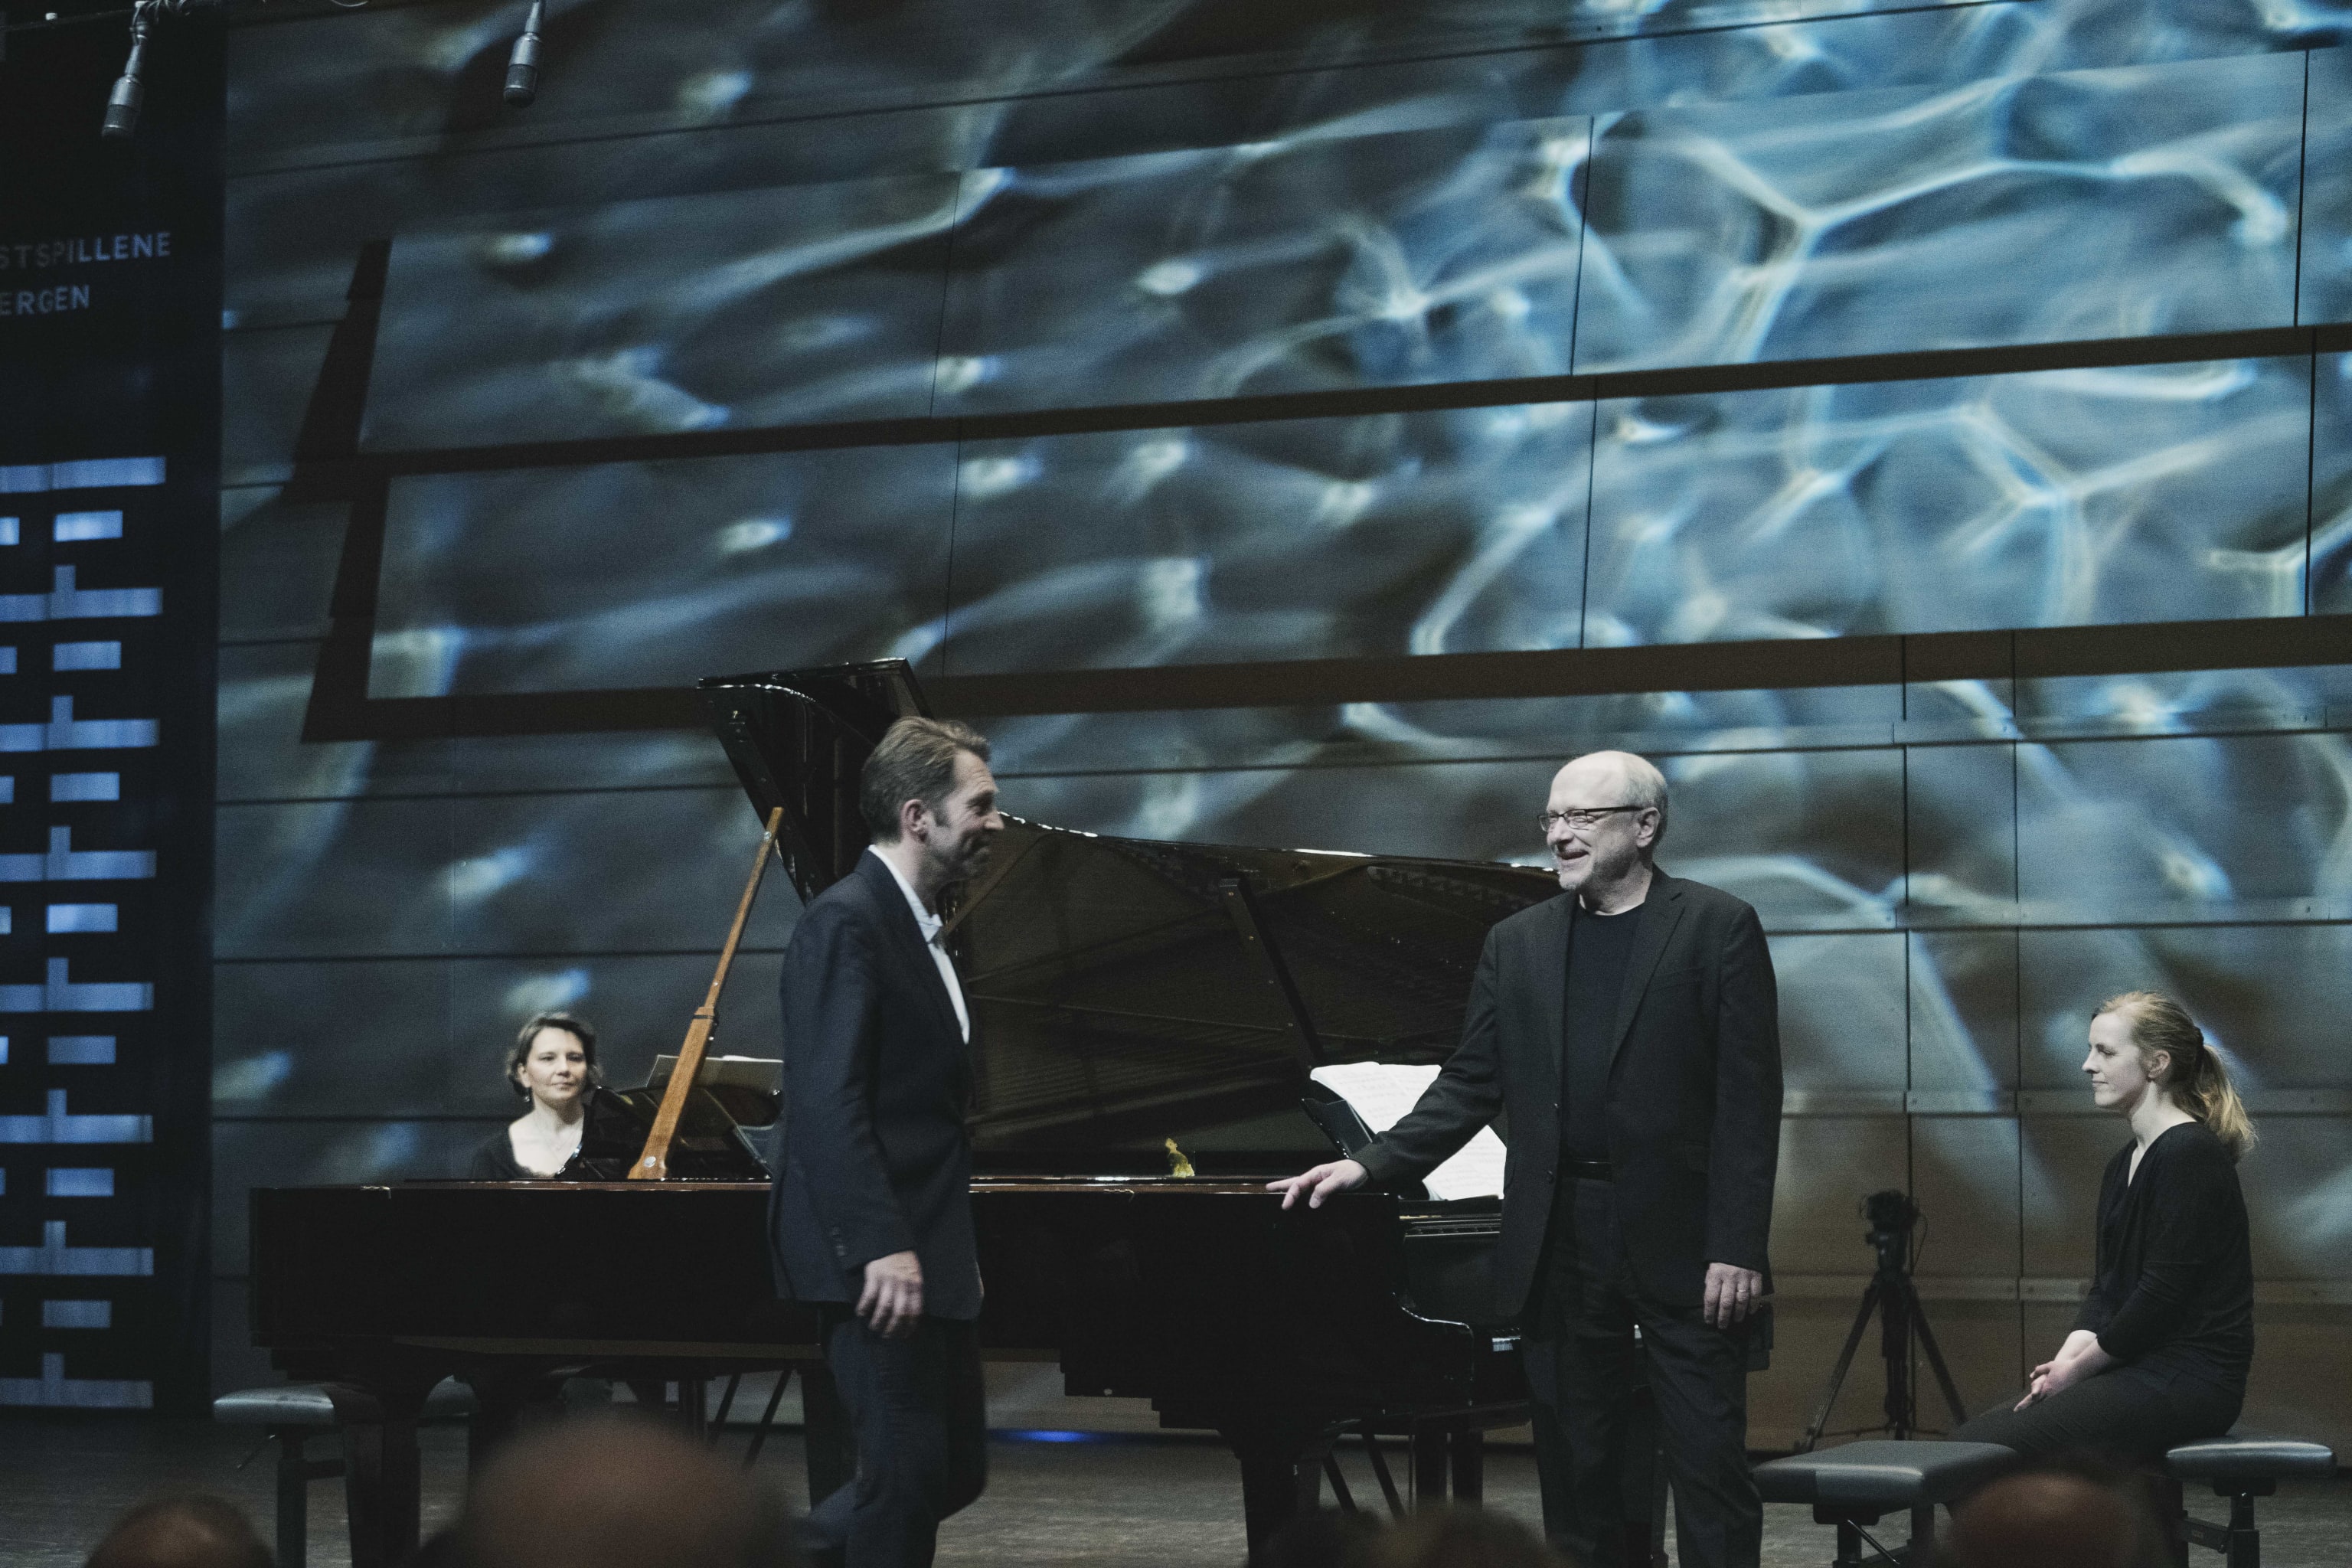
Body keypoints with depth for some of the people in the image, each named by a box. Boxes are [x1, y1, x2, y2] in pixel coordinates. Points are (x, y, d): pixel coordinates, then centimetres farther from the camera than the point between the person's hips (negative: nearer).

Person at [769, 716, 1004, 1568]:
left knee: (956, 1470, 12)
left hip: (926, 1255, 10)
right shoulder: (846, 921, -13)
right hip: (880, 1263, -10)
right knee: (907, 1474, -6)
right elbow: (827, 1103, -22)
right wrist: (881, 1247, -27)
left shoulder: (920, 928, 18)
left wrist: (947, 1246, 19)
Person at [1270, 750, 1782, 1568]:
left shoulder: (1719, 929, -2)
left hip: (1680, 1237, -4)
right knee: (1575, 1467, 8)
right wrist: (1369, 1165, -1)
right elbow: (1470, 1086, 12)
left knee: (1709, 1463, -4)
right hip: (1558, 1240, 4)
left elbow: (1748, 1097, -6)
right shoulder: (1517, 944, 12)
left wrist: (1738, 1247, -13)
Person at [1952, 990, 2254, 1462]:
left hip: (2187, 1382, -9)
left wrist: (2078, 1368, -9)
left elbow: (2163, 1295, -19)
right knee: (1972, 1441, 1)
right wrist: (2066, 1359, -1)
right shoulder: (2124, 1164, 15)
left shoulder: (2190, 1155, -15)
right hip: (2138, 1370, 9)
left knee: (1983, 1450, -16)